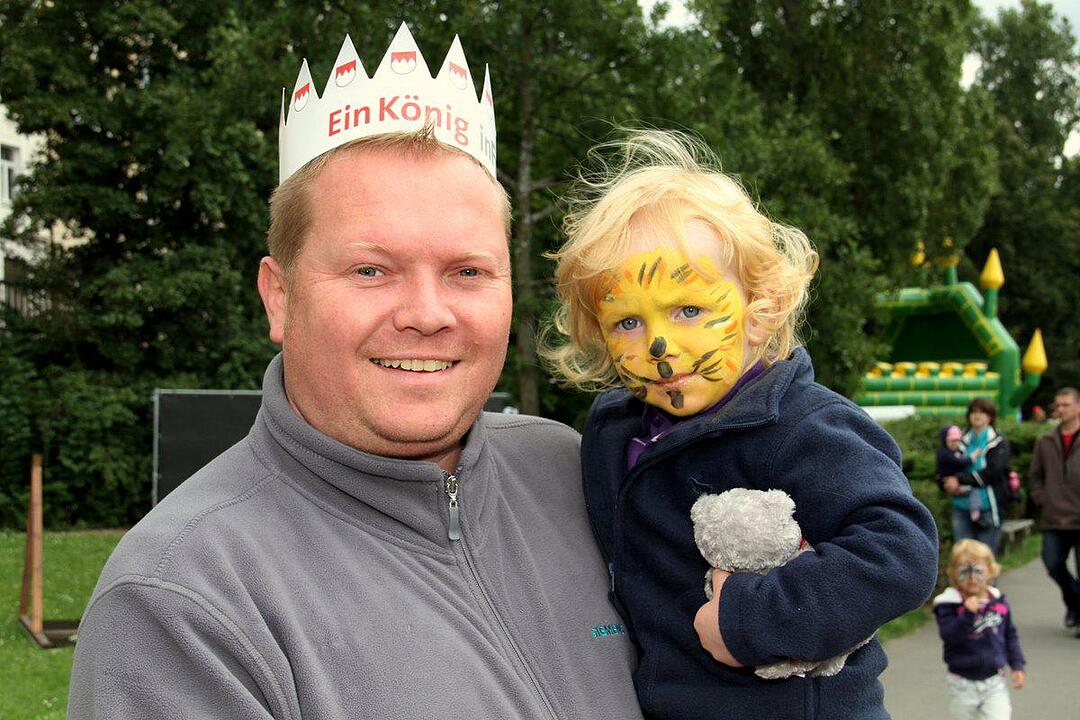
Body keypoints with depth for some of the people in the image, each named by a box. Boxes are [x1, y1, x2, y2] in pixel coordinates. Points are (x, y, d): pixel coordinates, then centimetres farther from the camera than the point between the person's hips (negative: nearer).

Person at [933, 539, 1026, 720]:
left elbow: (1010, 635, 11)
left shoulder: (998, 601, 0)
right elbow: (948, 635, -25)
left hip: (994, 681, 2)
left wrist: (1017, 665, 7)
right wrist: (967, 614, -36)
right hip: (963, 683, -2)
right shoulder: (949, 604, -13)